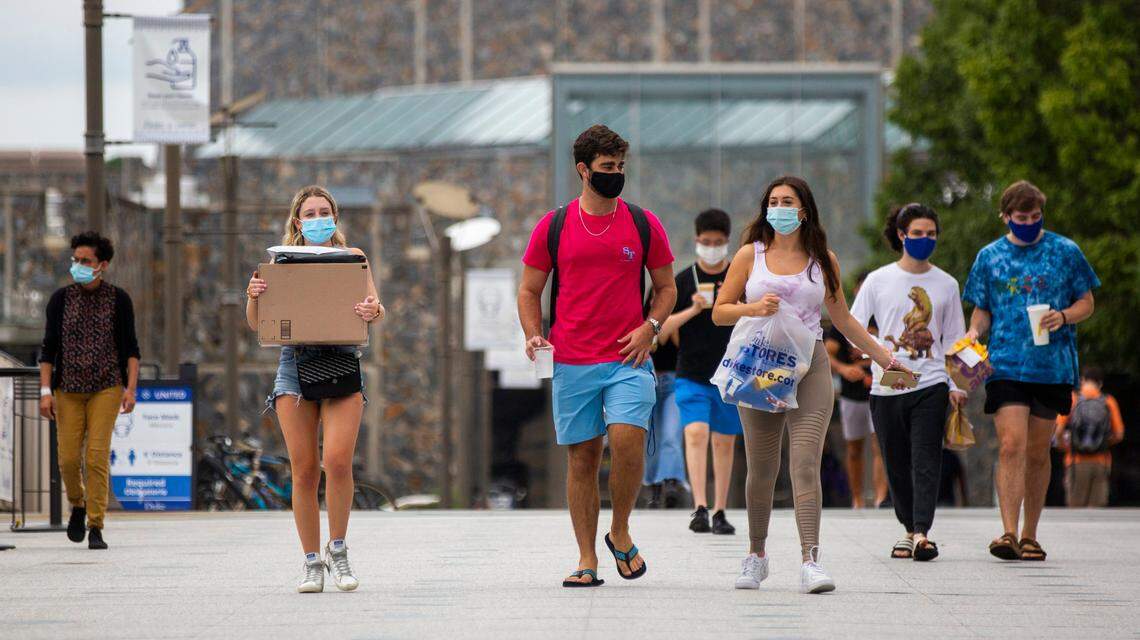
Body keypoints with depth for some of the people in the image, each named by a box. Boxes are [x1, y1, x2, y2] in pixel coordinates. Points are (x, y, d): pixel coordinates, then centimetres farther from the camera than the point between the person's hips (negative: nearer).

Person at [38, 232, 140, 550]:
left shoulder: (119, 299, 0)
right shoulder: (61, 299, 3)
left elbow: (130, 348, 2)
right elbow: (48, 348, 4)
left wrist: (131, 388, -9)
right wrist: (45, 391, -4)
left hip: (107, 388, -2)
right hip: (69, 389, 2)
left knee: (97, 456, -12)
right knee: (68, 458, -2)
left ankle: (96, 528, -8)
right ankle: (78, 505, 29)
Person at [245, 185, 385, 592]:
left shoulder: (352, 258, 13)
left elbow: (375, 308, 4)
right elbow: (257, 323, 8)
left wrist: (373, 312, -20)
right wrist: (254, 296, -14)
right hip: (295, 364, 1)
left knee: (337, 461, -17)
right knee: (304, 470, -3)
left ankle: (337, 550, 1)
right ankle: (311, 561, 6)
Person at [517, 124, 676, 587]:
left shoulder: (643, 224, 6)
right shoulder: (553, 227, 5)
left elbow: (666, 288, 14)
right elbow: (529, 290, 12)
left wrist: (650, 328, -4)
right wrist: (534, 336, -5)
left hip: (628, 360, -1)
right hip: (572, 363, 1)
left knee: (627, 439, -19)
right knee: (581, 457, 3)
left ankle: (620, 532, 4)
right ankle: (587, 560, 11)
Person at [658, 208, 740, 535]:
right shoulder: (683, 281, 2)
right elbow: (661, 328, -3)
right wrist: (692, 310, -15)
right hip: (691, 376, -2)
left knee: (725, 443, 6)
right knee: (696, 434, -18)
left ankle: (720, 513, 15)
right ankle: (700, 508, -26)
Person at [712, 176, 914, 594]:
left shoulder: (823, 260, 10)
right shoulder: (751, 255, 8)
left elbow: (842, 318, 20)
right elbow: (720, 312, 7)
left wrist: (883, 357, 21)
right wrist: (753, 309, -13)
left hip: (810, 368, 0)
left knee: (806, 464, -13)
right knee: (761, 469, 5)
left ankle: (810, 562, -19)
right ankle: (756, 555, 23)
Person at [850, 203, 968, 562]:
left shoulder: (946, 284, 10)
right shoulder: (879, 281, 5)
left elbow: (953, 339, 14)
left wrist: (956, 385, 3)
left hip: (930, 384, 0)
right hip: (886, 386, 0)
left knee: (926, 460, -13)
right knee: (897, 464, 5)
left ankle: (922, 533, -21)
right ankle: (909, 529, 20)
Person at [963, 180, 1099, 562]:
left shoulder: (1065, 252, 6)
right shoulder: (990, 257, 9)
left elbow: (1086, 303, 10)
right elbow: (982, 311, 14)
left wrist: (1064, 317, -11)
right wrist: (974, 333, -8)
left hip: (1053, 367, 0)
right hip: (1005, 367, 0)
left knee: (1037, 453, 6)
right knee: (1011, 446, -15)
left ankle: (1030, 536, 17)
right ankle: (1009, 533, -21)